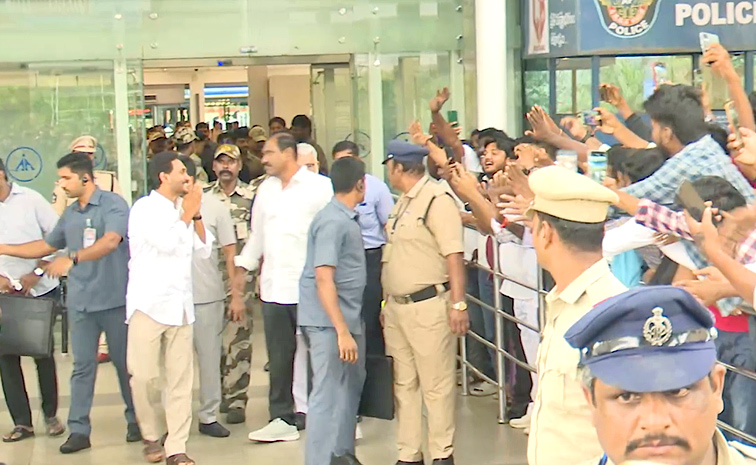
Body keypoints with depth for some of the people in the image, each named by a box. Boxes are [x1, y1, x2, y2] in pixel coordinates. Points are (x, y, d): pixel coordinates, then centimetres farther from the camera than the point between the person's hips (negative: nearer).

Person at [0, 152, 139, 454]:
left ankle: (136, 421, 19)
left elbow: (110, 241, -25)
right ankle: (78, 430, 7)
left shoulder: (113, 204, -9)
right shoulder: (70, 214, 14)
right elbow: (47, 245, 25)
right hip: (80, 302, 6)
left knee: (125, 362, 6)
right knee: (82, 366, 5)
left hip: (114, 299, -5)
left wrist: (72, 259, -35)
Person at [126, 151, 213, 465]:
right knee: (145, 376, -5)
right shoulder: (145, 209, -4)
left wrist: (195, 215, 2)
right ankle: (151, 436, 15)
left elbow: (204, 250, 12)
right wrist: (188, 213, -4)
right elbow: (167, 242, -17)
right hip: (149, 305, -5)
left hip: (180, 305, 5)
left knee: (180, 379, 0)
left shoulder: (183, 210, 16)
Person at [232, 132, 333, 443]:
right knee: (279, 359, 10)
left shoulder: (320, 187, -5)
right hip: (273, 288, 6)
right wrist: (239, 279, 17)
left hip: (309, 287, -6)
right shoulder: (266, 189, 14)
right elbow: (256, 237, 20)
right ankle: (282, 419, 18)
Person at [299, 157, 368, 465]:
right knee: (329, 395, -7)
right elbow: (323, 279, -22)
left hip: (348, 318, 10)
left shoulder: (346, 219, 12)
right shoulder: (332, 222, -17)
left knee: (351, 386, 17)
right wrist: (342, 331, -25)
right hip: (329, 322, -10)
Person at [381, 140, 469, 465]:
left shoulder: (437, 201, -11)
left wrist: (458, 304, -21)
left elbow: (454, 256, -17)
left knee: (436, 385, -1)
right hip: (397, 306, 9)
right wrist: (387, 303, 18)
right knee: (404, 384, 12)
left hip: (428, 306, -9)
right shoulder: (403, 203, 17)